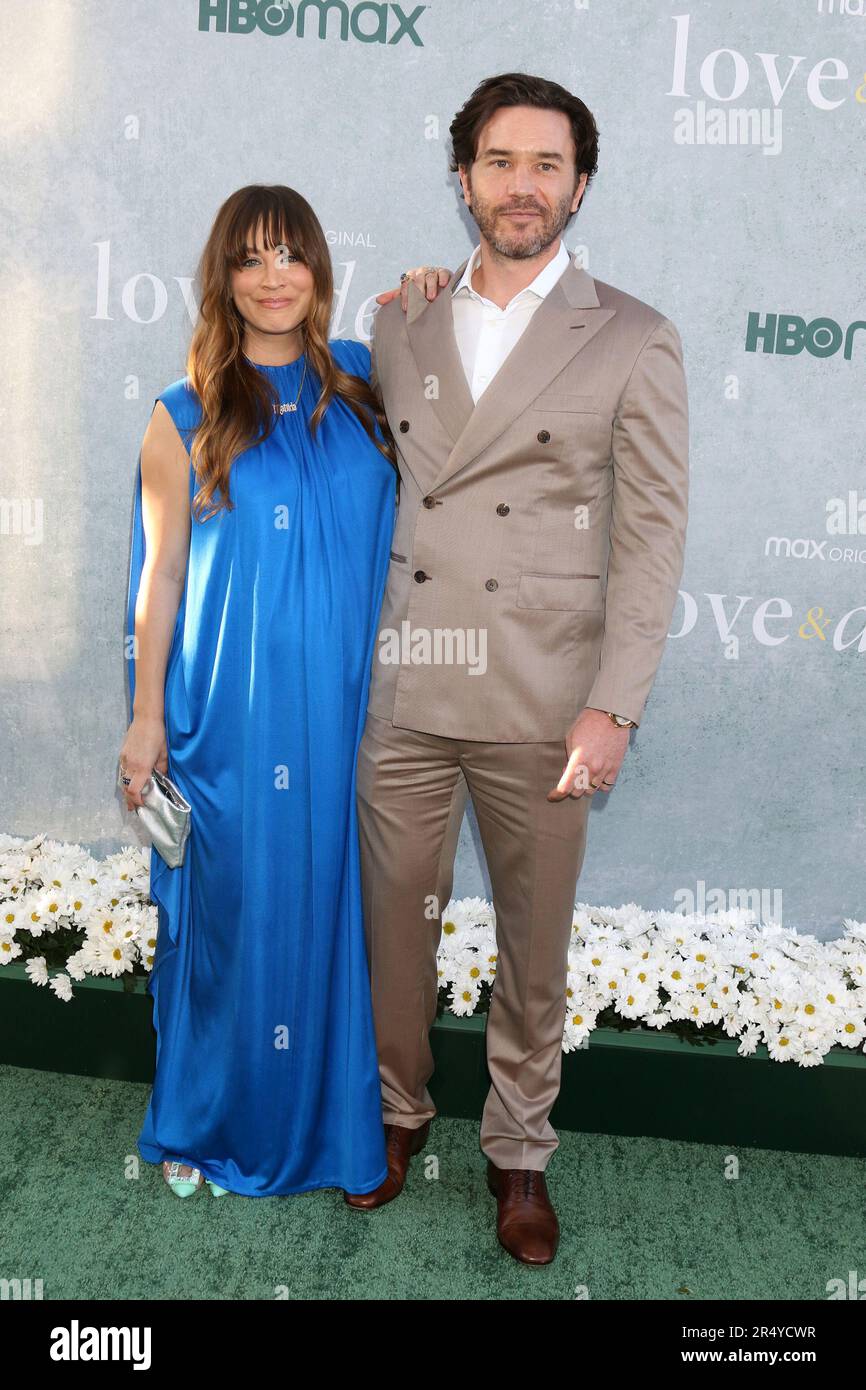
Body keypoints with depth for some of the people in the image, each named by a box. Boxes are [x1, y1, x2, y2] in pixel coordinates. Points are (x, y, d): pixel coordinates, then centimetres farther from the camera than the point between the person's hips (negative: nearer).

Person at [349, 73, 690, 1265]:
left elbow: (651, 539, -4)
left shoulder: (633, 342, 0)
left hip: (538, 706, -2)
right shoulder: (401, 327, 10)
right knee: (392, 921, 13)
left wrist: (613, 709, -12)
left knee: (534, 944, 10)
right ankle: (400, 1109, 37)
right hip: (399, 691, 3)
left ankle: (521, 1152, 31)